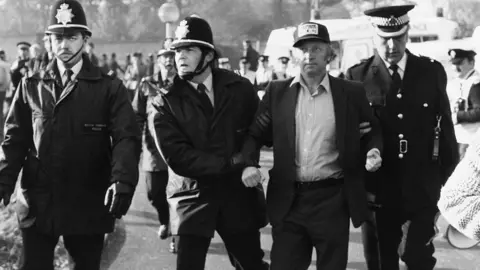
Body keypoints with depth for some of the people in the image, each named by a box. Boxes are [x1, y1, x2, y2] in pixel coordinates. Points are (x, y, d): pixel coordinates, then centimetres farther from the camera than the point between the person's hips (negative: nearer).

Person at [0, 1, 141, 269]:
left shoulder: (110, 88, 0)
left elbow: (127, 138, -9)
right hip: (37, 204, 2)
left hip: (89, 206, -1)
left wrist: (122, 181, -27)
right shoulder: (31, 87, 8)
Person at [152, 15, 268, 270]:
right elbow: (176, 156, -14)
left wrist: (249, 161, -6)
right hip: (192, 198, -2)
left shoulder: (240, 88, 0)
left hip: (238, 195, 2)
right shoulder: (167, 101, -6)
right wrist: (229, 163, -15)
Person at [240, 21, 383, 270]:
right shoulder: (277, 91, 6)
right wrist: (248, 164, -11)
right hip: (288, 200, 1)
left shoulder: (351, 92, 2)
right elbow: (256, 134, 7)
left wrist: (373, 151, -9)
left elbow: (372, 131, 13)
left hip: (332, 200, -1)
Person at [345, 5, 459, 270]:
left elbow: (445, 128, 7)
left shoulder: (432, 72, 3)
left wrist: (449, 182, 5)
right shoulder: (356, 76, -2)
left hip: (422, 192, 0)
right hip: (377, 193, 0)